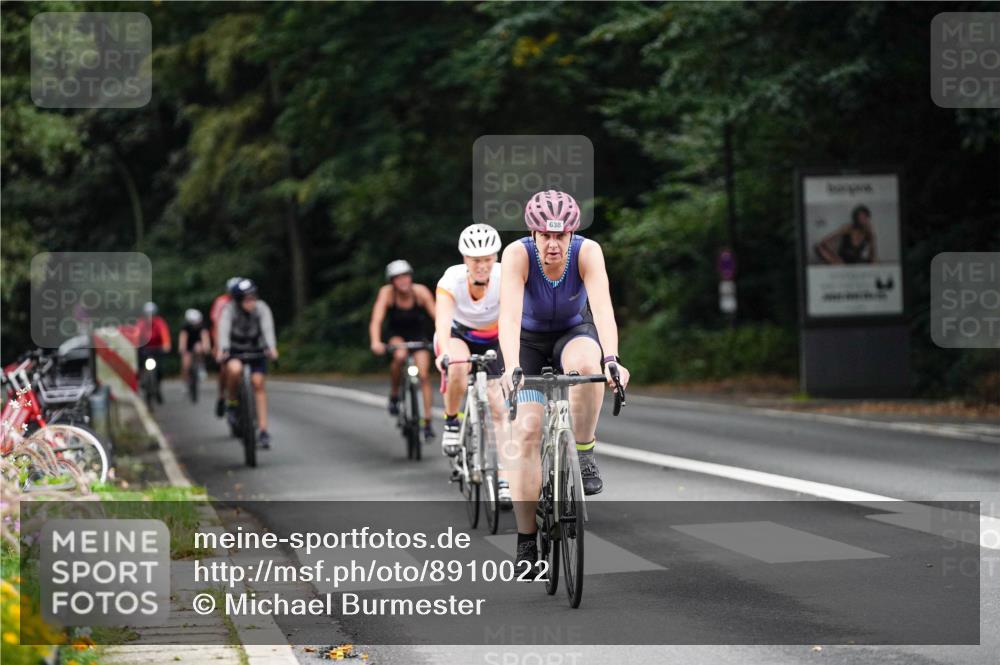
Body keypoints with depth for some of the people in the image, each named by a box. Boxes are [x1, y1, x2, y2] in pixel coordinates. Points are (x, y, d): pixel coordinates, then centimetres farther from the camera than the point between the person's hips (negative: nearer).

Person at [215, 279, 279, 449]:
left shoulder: (261, 308, -20)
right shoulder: (230, 309, -24)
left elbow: (267, 328, -34)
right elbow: (224, 329, -37)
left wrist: (271, 347, -52)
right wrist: (222, 350, -54)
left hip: (256, 350, 2)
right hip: (234, 350, -2)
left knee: (258, 383, -10)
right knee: (234, 369, -34)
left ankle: (263, 430, -5)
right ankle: (232, 404, -8)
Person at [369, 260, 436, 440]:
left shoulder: (421, 292, -23)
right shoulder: (387, 293, -24)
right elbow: (376, 320, -32)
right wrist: (376, 342, -49)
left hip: (418, 335, 1)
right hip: (397, 334, 0)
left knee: (424, 375, -11)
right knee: (400, 356, -34)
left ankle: (427, 422, -3)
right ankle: (394, 395, -11)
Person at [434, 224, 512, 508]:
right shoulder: (452, 280, -30)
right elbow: (443, 321, -43)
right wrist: (443, 354, -62)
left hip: (493, 340, 1)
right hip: (459, 335, -1)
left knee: (500, 408, -11)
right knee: (458, 368, -36)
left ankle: (504, 480, -6)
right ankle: (451, 422, -10)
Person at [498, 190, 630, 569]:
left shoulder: (587, 252, -26)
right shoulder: (518, 254, -28)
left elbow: (602, 307, -39)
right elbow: (509, 313, -40)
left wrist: (611, 359, -55)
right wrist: (511, 368, -55)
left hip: (573, 333, 0)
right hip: (528, 341, 0)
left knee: (585, 364, -37)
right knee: (527, 432, -14)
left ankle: (583, 451, -15)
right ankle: (526, 542, -7)